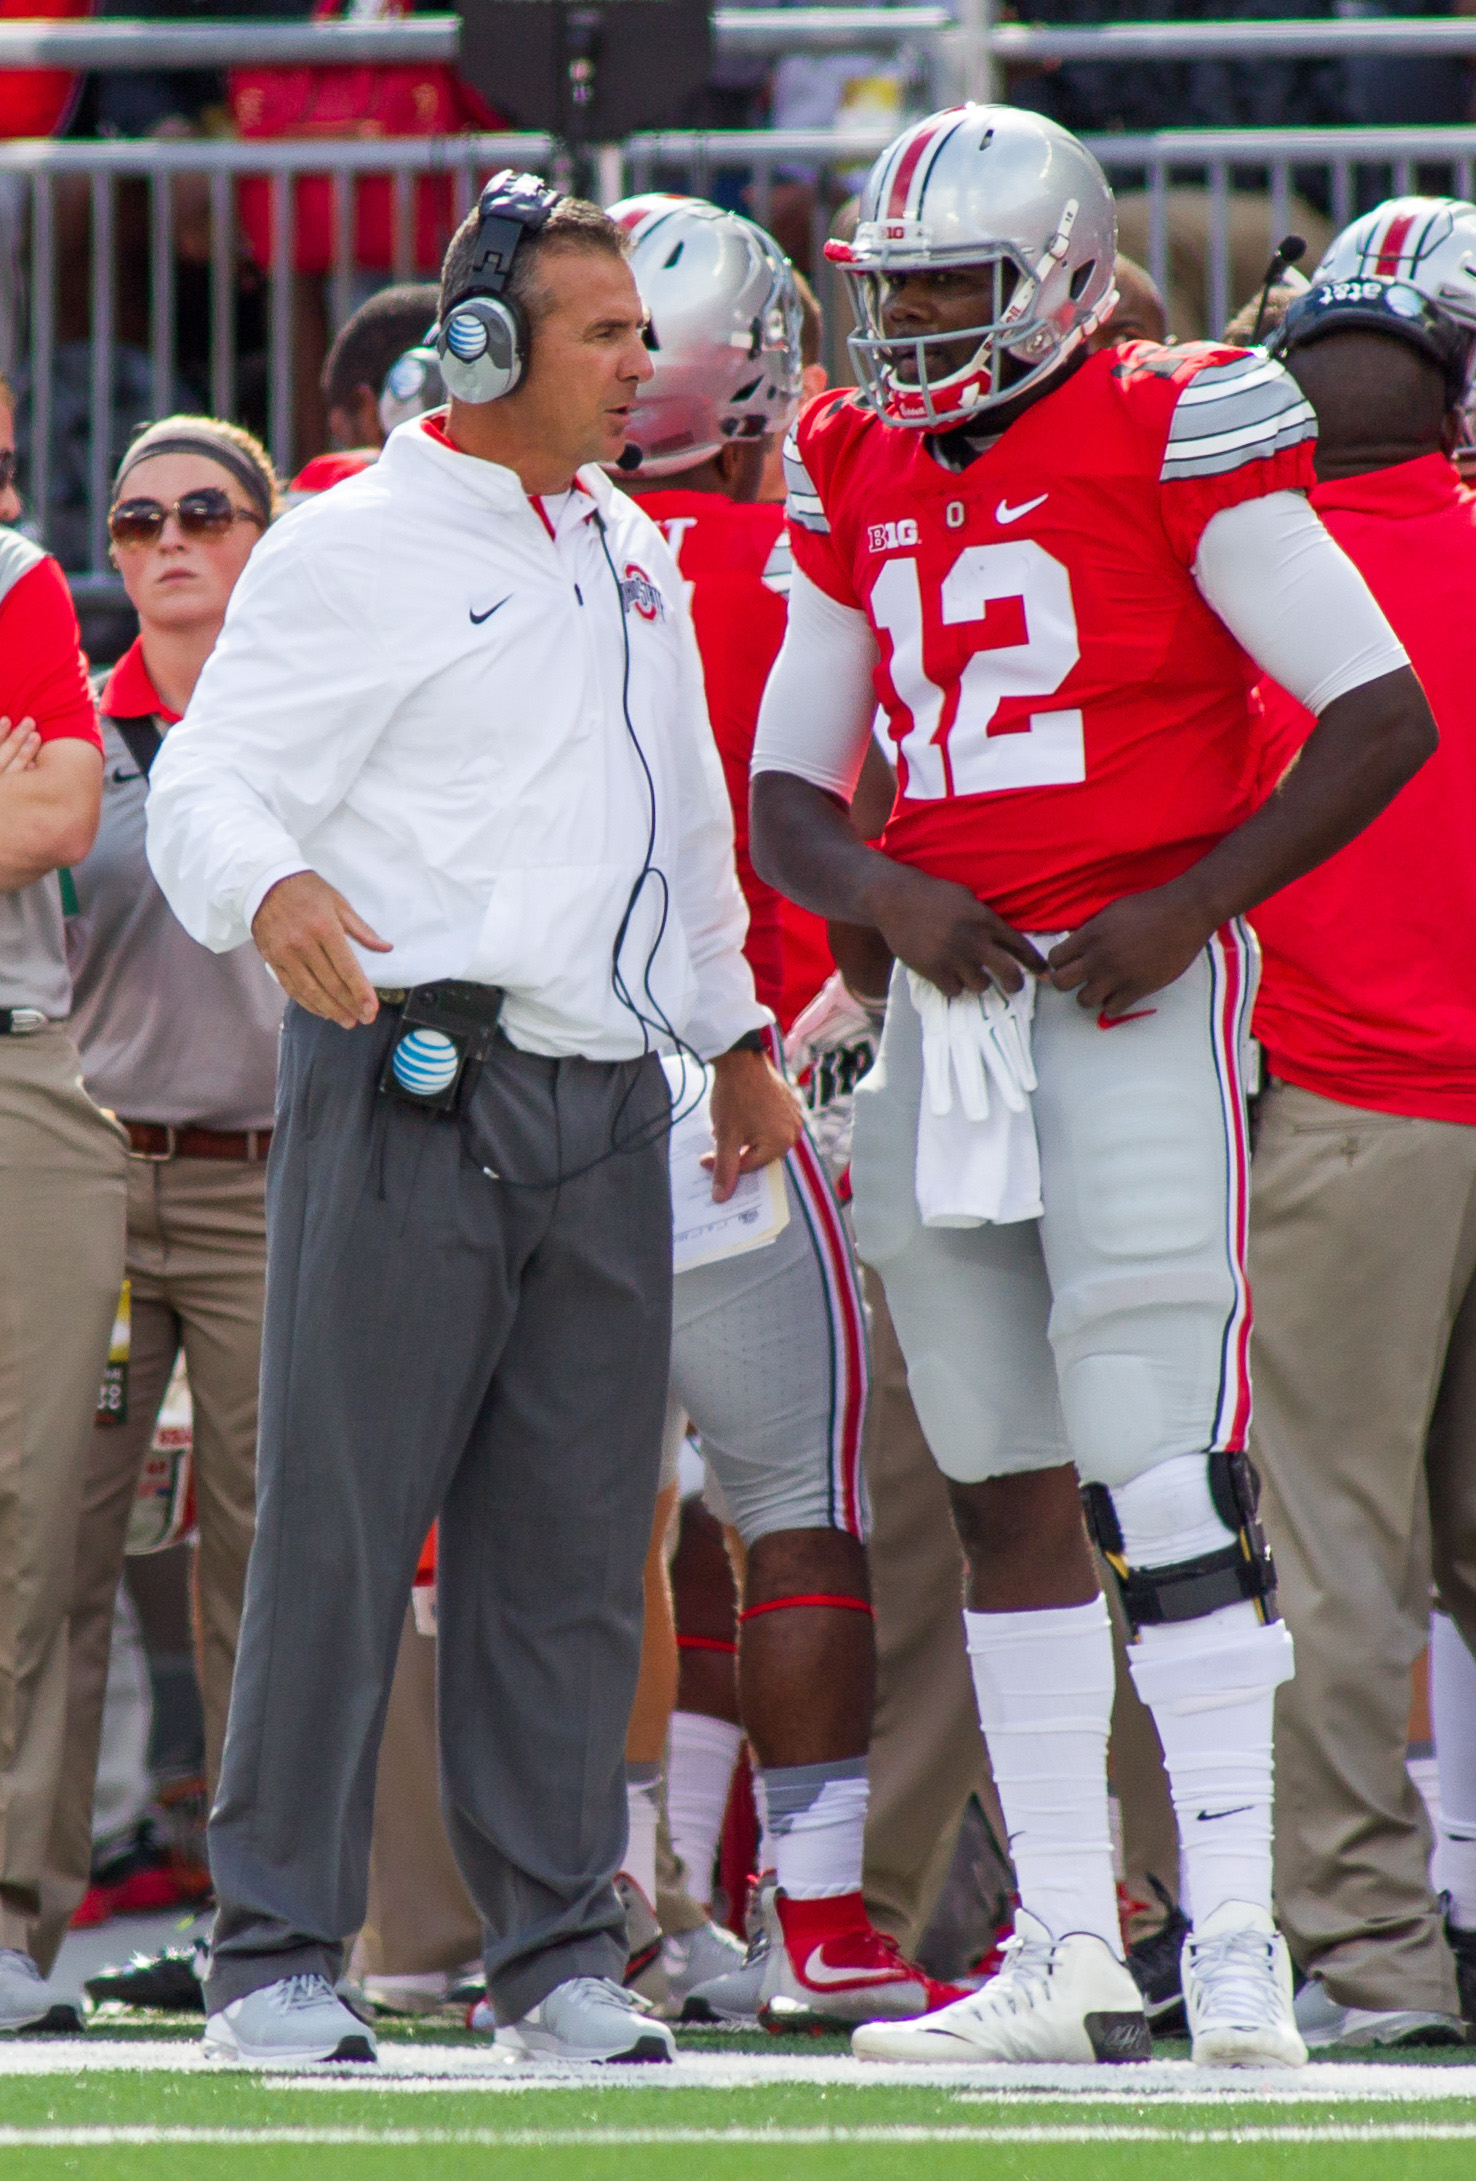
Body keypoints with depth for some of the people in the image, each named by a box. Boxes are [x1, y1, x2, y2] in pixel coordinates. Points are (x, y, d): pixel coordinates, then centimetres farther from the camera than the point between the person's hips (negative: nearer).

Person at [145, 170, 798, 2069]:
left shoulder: (630, 555, 19)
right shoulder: (356, 550, -5)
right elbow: (211, 787, -11)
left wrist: (735, 1035, 29)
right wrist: (272, 893, -31)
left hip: (604, 1109, 7)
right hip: (410, 1095, -7)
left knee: (572, 1545, 7)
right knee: (341, 1528, -5)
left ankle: (556, 1950, 12)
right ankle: (276, 1953, 0)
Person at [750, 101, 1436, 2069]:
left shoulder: (1172, 444, -7)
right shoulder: (864, 483, 12)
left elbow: (1384, 713, -9)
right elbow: (784, 796, 16)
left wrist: (1190, 906, -15)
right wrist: (889, 895, -5)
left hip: (1136, 994, -7)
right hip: (948, 998, 7)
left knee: (1166, 1485, -12)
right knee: (1006, 1493, 8)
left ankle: (1238, 1953, -11)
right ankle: (1068, 1957, 13)